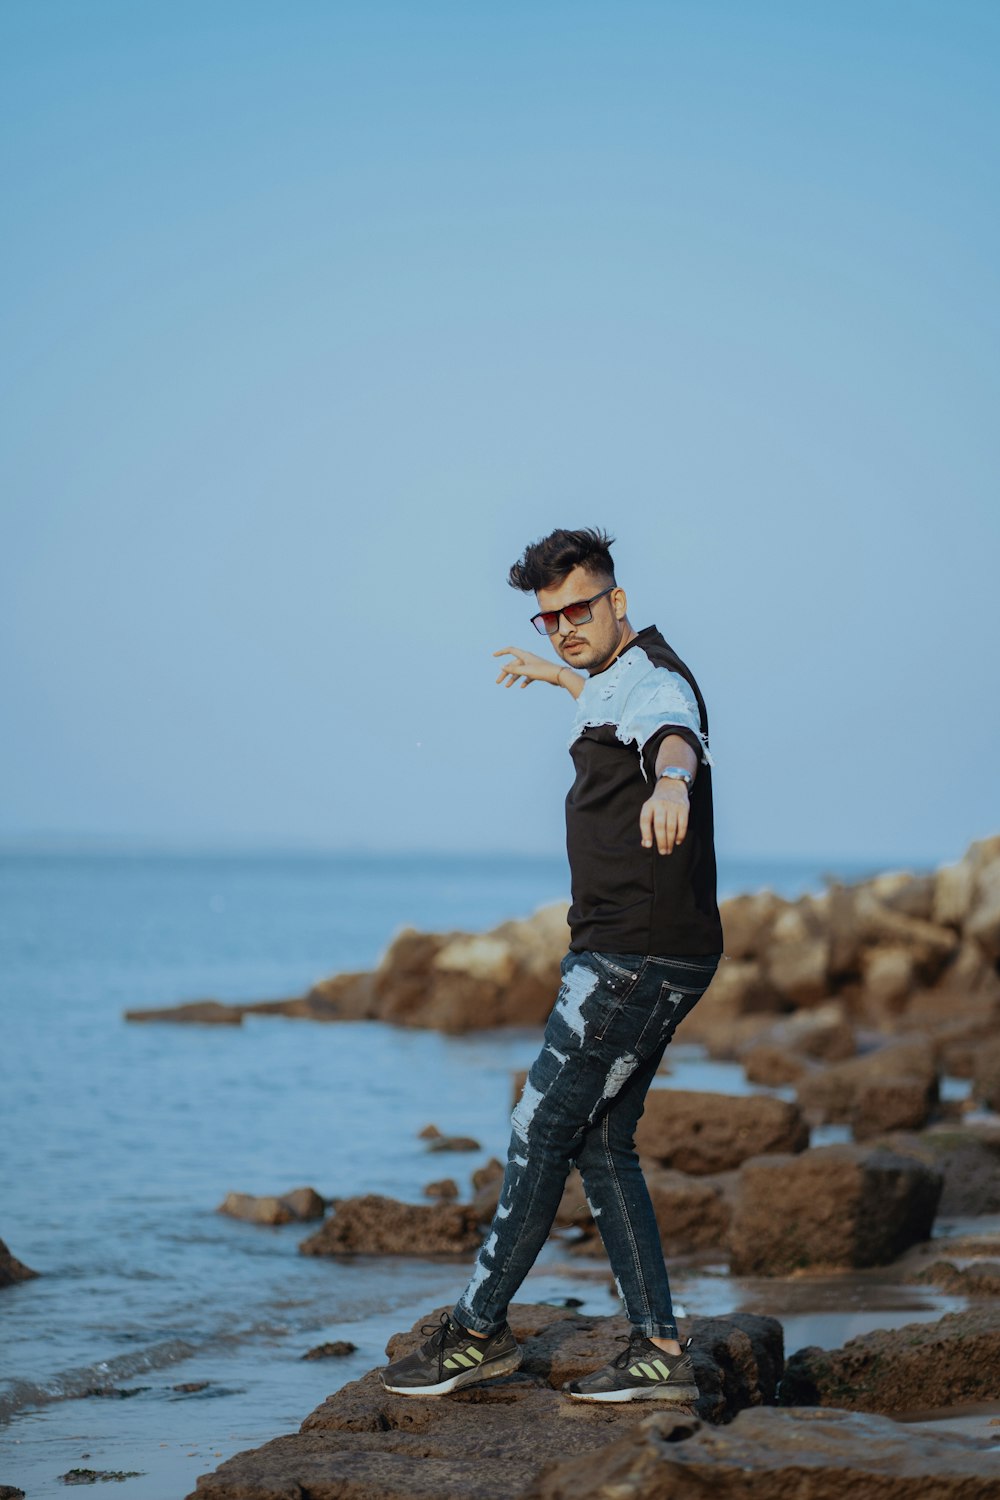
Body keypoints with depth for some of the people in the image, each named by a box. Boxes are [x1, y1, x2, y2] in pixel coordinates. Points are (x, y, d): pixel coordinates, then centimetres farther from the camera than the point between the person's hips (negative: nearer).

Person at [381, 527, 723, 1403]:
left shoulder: (651, 682, -16)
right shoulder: (616, 675, 15)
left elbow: (673, 732, -43)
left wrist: (670, 779, -66)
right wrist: (558, 676, 59)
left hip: (639, 958, -11)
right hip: (628, 952, 11)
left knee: (544, 1130, -3)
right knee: (601, 1142, 10)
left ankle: (480, 1329, 8)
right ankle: (660, 1351, 9)